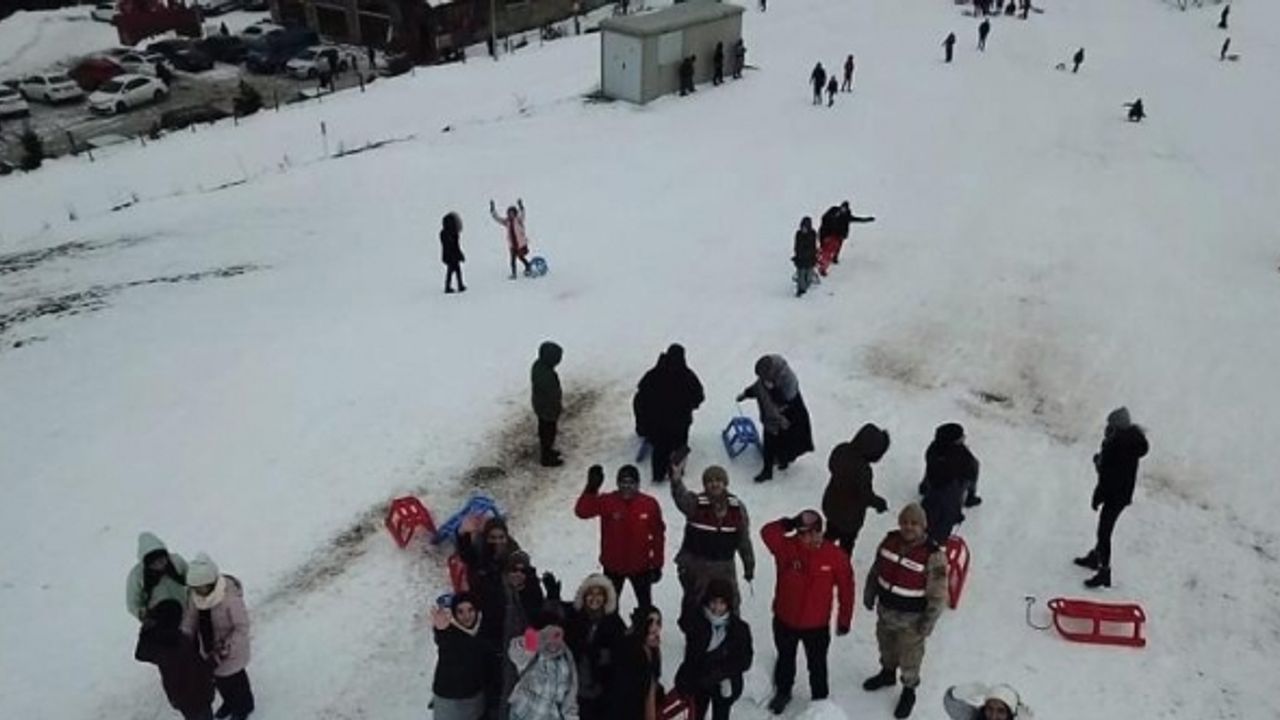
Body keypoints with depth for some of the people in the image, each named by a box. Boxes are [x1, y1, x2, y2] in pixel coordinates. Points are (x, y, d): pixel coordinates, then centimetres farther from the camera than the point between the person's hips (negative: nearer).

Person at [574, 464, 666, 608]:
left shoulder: (650, 504, -15)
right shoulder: (607, 502, -17)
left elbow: (658, 535, -6)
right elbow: (581, 511, -31)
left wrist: (657, 564, -1)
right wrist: (591, 489, -44)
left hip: (640, 566, 0)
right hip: (613, 566, 0)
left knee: (646, 607, 21)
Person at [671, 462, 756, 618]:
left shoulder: (737, 507, -2)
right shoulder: (695, 503, -13)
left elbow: (744, 539, 7)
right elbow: (680, 496, -37)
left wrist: (749, 565, 13)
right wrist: (676, 477, -58)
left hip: (724, 566, 3)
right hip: (696, 565, -2)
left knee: (730, 605, 15)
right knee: (694, 605, 13)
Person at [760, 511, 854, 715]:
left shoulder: (835, 555, -19)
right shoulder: (787, 547, -20)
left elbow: (846, 588, -8)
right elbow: (768, 533, -38)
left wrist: (844, 619, -2)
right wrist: (790, 524, -40)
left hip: (817, 625, -1)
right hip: (785, 620, 1)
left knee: (817, 665, 20)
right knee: (785, 659, 26)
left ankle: (820, 700, 45)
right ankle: (783, 692, 52)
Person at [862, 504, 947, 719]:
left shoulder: (932, 555, -27)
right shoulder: (890, 540, -10)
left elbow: (937, 594, -19)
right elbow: (876, 569, 5)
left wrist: (928, 621, -16)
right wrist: (869, 594, 12)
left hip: (911, 618, -5)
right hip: (885, 610, 5)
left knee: (909, 657, 15)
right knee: (886, 645, 29)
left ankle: (909, 691, 40)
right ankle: (887, 673, 56)